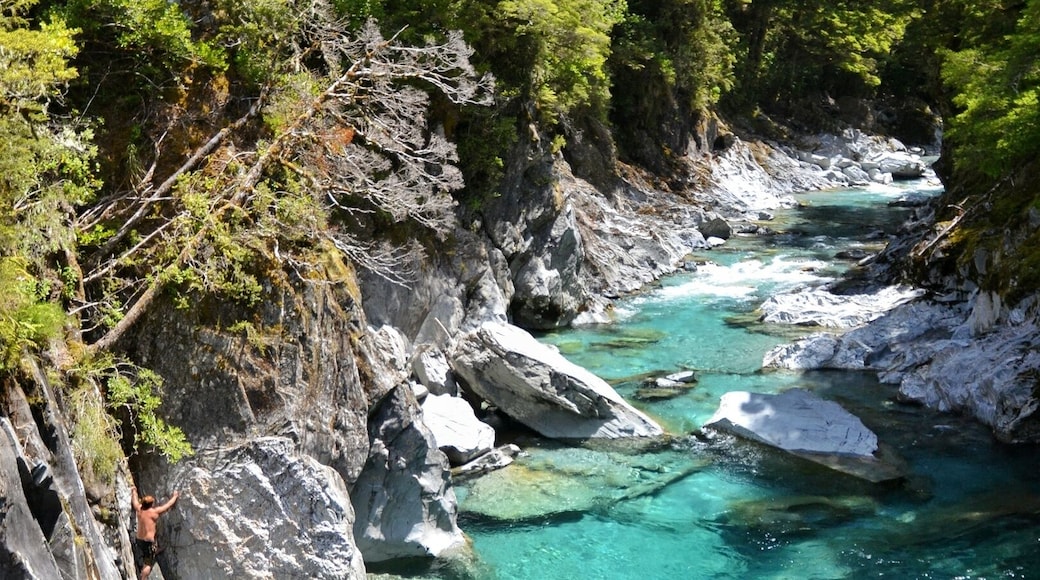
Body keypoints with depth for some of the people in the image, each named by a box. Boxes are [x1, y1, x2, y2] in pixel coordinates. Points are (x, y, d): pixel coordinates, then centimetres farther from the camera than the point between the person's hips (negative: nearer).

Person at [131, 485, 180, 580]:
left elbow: (135, 500, 20)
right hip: (149, 542, -7)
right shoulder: (154, 512, -15)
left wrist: (134, 490, 39)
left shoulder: (139, 509, -1)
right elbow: (168, 505, -3)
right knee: (148, 564, 0)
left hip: (139, 540, 7)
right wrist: (175, 496, 15)